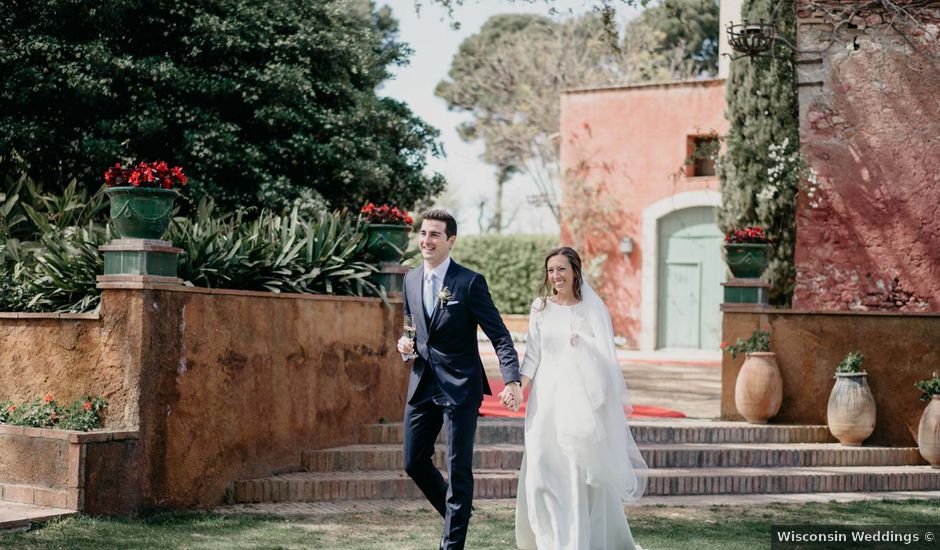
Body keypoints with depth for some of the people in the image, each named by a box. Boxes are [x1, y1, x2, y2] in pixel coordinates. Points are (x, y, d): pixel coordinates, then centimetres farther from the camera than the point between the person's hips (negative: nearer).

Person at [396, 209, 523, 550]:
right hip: (422, 385, 6)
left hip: (460, 386, -6)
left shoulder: (469, 282, -10)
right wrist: (406, 345, -1)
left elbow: (499, 335, -12)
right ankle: (456, 512, 32)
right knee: (414, 461, 9)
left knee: (458, 468, -2)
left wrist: (512, 381, -24)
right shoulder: (411, 280, 8)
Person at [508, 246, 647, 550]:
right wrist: (518, 387, -5)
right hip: (546, 397, 2)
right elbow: (533, 356, 8)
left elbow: (606, 358, -1)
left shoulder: (593, 308, 1)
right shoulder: (541, 308, 8)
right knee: (542, 468, -5)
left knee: (582, 472, 0)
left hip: (581, 398, -2)